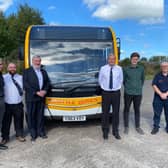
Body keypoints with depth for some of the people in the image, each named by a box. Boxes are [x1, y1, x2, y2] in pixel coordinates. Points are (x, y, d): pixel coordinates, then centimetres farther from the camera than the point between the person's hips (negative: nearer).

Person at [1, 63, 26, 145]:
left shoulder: (20, 77, 10)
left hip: (18, 104, 2)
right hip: (7, 104, -2)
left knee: (19, 120, 11)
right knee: (6, 122, 6)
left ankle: (19, 135, 28)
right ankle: (5, 137, 22)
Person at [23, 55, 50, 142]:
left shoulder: (44, 71, 15)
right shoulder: (27, 71, -2)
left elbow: (47, 82, 11)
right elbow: (26, 85, -11)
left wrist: (44, 91, -8)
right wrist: (36, 92, -15)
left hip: (41, 97, 4)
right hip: (31, 98, -4)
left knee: (40, 115, 11)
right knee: (31, 116, 2)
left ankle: (41, 132, 22)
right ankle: (33, 134, 12)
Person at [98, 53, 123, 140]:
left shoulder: (119, 69, 0)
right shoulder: (103, 68, -2)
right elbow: (100, 80, 11)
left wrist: (118, 87, 11)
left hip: (116, 93, 1)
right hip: (106, 93, -1)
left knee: (116, 112, 6)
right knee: (105, 112, 4)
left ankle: (115, 131, 20)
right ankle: (105, 131, 19)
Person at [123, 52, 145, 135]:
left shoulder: (141, 69, 4)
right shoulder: (126, 69, -2)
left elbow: (142, 79, 14)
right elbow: (123, 80, 7)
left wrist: (139, 87, 12)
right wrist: (127, 88, 10)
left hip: (138, 93, 2)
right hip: (128, 93, -1)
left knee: (137, 110, 11)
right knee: (126, 109, 7)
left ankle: (137, 127, 24)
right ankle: (126, 127, 20)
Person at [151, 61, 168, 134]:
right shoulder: (157, 76, 3)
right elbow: (154, 85, -3)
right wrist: (161, 94, -12)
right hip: (158, 98, 0)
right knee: (157, 113, 6)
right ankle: (156, 127, 18)